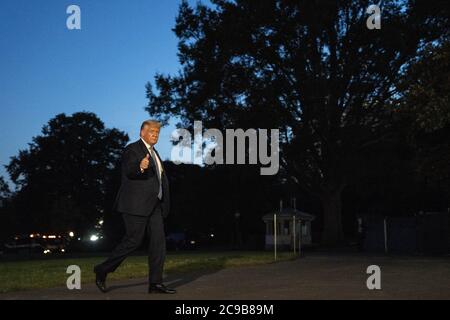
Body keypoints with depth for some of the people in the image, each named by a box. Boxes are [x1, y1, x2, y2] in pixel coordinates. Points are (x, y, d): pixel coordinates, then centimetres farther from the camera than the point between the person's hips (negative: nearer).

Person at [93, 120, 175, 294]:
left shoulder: (153, 152, 21)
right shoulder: (132, 149, -6)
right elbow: (128, 171, -23)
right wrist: (140, 167, -41)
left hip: (153, 205, 8)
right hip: (136, 204, -8)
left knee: (158, 240, -1)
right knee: (133, 240, -8)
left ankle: (155, 283, -1)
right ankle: (103, 270, 10)